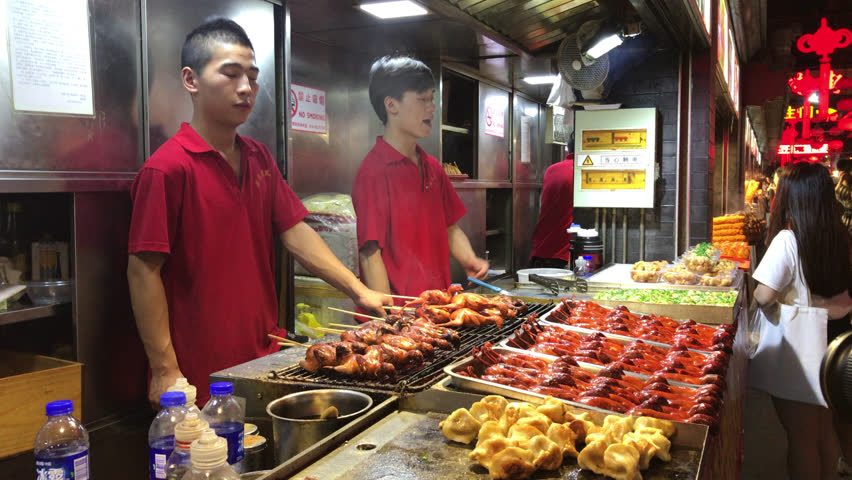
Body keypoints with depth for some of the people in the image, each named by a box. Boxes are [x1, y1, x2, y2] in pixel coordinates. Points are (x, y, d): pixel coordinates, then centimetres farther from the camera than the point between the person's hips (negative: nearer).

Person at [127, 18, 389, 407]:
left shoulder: (260, 159, 8)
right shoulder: (168, 168, -14)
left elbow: (295, 232, 6)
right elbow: (143, 271, -15)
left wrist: (359, 290, -3)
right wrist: (165, 370, -16)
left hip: (265, 357, 7)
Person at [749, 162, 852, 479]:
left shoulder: (787, 240, -20)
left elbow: (764, 296, -24)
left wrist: (756, 294, -4)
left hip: (794, 354, -6)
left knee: (800, 437, 7)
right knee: (825, 432, 21)